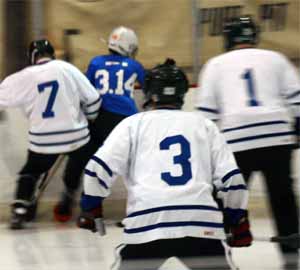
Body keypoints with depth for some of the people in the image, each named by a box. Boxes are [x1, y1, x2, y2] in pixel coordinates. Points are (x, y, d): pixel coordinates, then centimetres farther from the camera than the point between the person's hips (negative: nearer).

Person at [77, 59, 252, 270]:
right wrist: (239, 222, 22)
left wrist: (91, 209, 17)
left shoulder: (133, 124, 17)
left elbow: (99, 167, 6)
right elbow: (230, 177, 14)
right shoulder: (204, 124, 21)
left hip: (147, 221, -1)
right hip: (202, 225, 1)